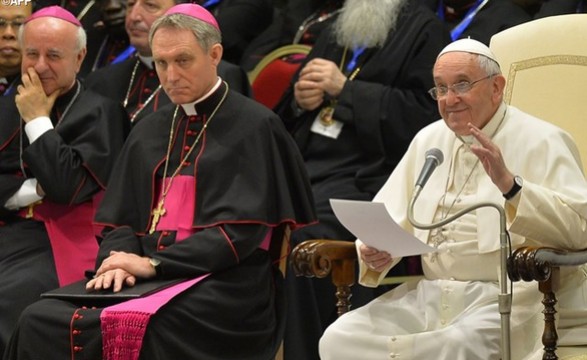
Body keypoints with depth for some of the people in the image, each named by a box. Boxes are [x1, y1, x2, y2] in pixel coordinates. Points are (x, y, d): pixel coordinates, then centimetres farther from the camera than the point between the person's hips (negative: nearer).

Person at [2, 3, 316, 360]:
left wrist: (154, 263, -15)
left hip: (221, 284, -5)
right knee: (39, 320, -21)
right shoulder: (150, 131, 19)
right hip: (149, 279, 6)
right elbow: (121, 218, 16)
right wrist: (120, 259, -8)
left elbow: (241, 230, -9)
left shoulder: (254, 126, 0)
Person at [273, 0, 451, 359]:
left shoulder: (423, 30, 5)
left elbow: (423, 113, -10)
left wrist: (345, 88, -10)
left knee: (300, 235, -31)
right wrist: (300, 98, 4)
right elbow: (285, 113, 28)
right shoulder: (337, 33, 25)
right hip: (303, 165, 6)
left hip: (364, 176, -6)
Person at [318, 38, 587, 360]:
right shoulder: (428, 140, 19)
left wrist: (510, 184, -27)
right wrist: (374, 253, -5)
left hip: (509, 297, -6)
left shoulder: (541, 141, -1)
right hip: (429, 295, 6)